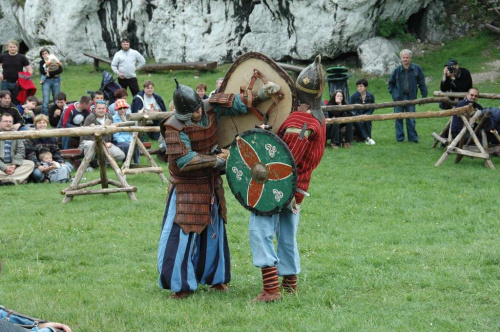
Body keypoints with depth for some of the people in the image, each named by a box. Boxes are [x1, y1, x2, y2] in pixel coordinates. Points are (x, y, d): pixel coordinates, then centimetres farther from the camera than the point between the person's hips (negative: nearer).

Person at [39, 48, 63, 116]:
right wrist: (54, 73, -15)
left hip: (55, 80, 0)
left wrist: (50, 73, -14)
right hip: (46, 81, 0)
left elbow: (60, 70, -8)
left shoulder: (55, 60, 6)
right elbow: (42, 72, -8)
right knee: (45, 101, -10)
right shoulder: (42, 62, 8)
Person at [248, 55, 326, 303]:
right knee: (287, 235, 21)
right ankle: (290, 281, 32)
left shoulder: (299, 122, -22)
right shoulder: (319, 117, 7)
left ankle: (271, 287, -20)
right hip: (298, 188, 10)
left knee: (260, 230, -12)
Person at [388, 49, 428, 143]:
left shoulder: (417, 69, -2)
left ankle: (413, 137, 11)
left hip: (410, 98, -1)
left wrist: (424, 96, -1)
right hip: (399, 98, 1)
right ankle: (400, 138, 12)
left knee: (411, 119, 4)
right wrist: (393, 94, 1)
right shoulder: (397, 70, -2)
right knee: (399, 119, 4)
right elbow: (391, 83, 12)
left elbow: (422, 83, 3)